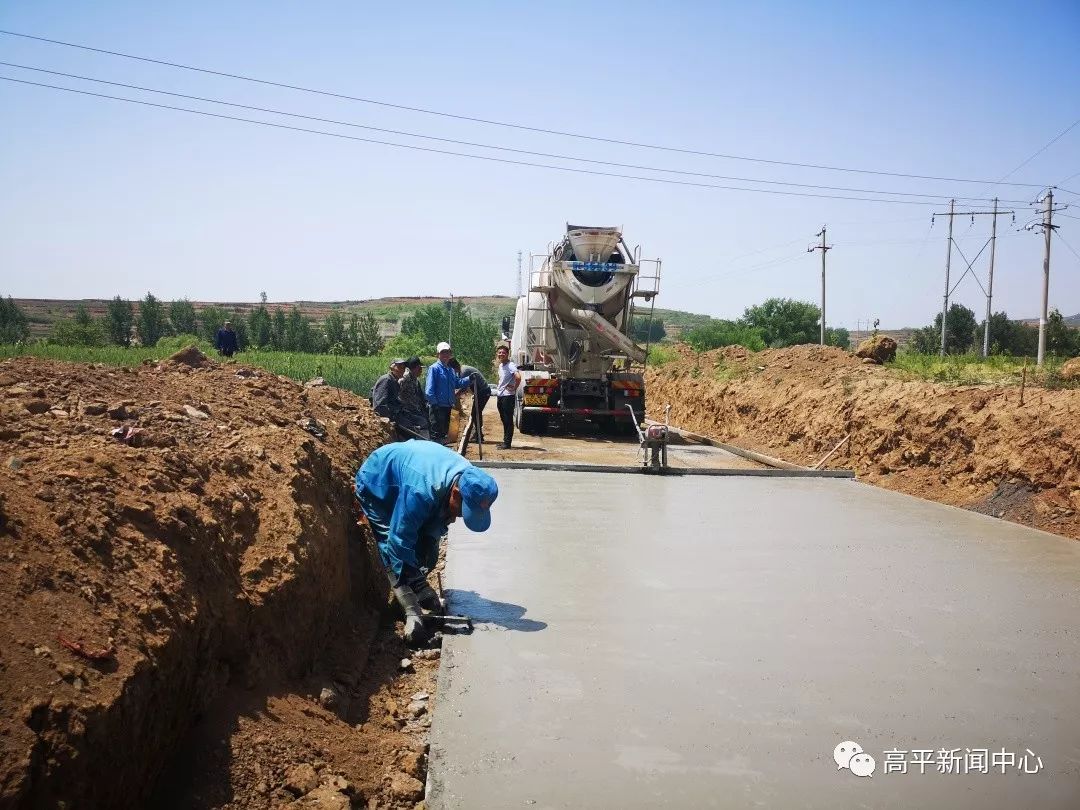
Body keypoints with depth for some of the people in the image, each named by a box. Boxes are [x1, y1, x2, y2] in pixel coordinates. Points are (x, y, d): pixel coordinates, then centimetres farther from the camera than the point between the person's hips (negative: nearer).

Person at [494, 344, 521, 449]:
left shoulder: (510, 366, -16)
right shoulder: (500, 365, 13)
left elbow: (518, 377, -31)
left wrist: (514, 388, -19)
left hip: (508, 396, -9)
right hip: (500, 396, 9)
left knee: (508, 420, -3)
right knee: (504, 420, 14)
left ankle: (507, 443, 0)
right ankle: (505, 441, 21)